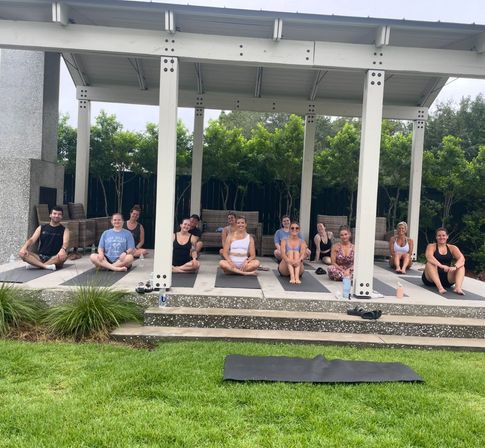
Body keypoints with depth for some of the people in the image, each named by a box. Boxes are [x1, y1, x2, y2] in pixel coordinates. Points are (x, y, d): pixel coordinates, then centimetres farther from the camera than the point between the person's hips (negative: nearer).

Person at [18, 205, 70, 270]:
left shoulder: (64, 230, 3)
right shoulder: (41, 228, 12)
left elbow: (65, 242, -16)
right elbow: (32, 239, 1)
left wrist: (63, 249, -41)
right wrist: (24, 248, -22)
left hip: (54, 258, -3)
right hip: (41, 257, 3)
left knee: (63, 255, -37)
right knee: (22, 253, -21)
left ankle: (35, 264, -28)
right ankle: (46, 266, -36)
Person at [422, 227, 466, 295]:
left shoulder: (452, 248, 8)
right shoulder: (431, 246, 0)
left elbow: (462, 259, -9)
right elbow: (429, 257, -22)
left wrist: (454, 267, -30)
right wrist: (441, 266, -38)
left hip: (447, 278, 3)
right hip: (431, 279, -3)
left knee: (461, 266, -15)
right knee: (430, 263, -28)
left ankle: (458, 287, -37)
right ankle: (440, 287, -44)